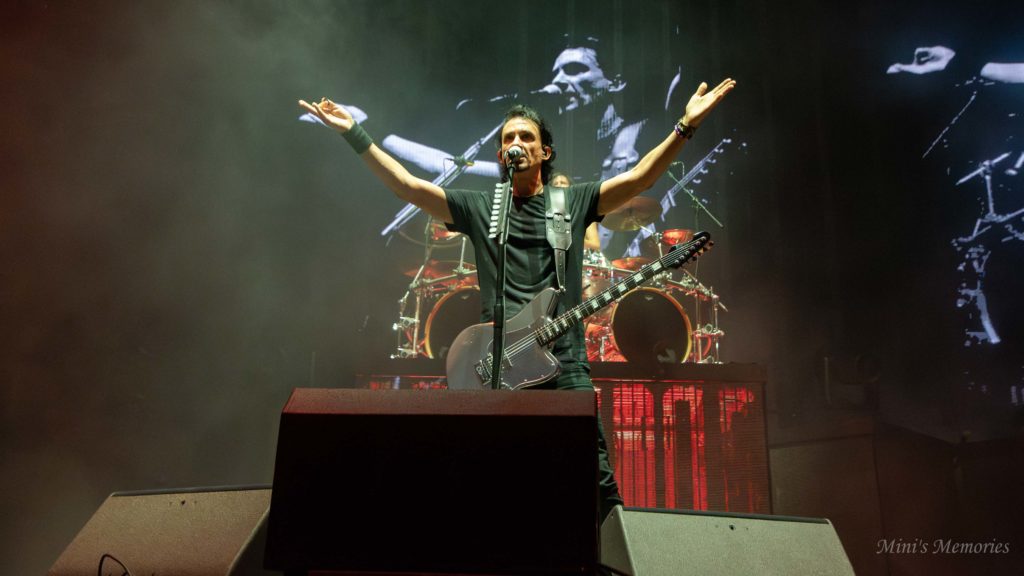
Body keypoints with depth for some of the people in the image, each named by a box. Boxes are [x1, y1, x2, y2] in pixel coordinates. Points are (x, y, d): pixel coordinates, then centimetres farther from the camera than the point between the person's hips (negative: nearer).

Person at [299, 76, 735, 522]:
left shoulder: (573, 202, 14)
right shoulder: (478, 208, 14)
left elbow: (639, 178, 6)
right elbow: (405, 185, 9)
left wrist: (685, 126, -2)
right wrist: (354, 132, 5)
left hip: (564, 362, 0)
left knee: (599, 483, -6)